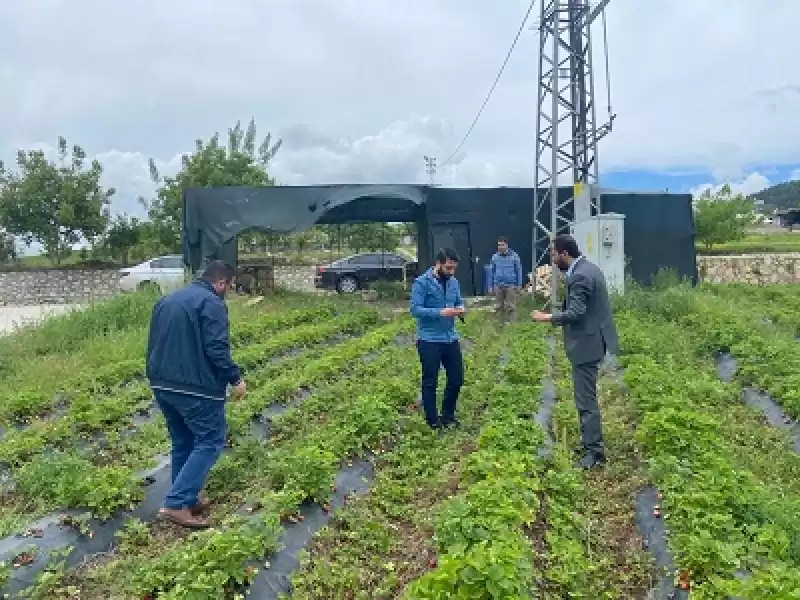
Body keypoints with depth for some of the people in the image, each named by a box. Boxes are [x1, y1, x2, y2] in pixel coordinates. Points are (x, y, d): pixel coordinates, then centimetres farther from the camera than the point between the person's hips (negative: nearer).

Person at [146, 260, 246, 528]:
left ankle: (187, 497, 26)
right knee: (211, 441, 0)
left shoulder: (166, 300, 17)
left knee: (183, 442, 19)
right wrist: (235, 378, -9)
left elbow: (153, 344, 22)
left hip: (162, 385, 9)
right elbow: (217, 349, -20)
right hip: (196, 387, -9)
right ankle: (176, 504, -5)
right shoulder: (211, 303, -11)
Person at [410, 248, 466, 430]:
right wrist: (440, 312, -27)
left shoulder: (453, 282, 8)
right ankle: (433, 421, 20)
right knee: (430, 382, 6)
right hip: (429, 341, -6)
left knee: (457, 378, 12)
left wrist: (461, 309, -6)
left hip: (451, 338, 7)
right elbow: (415, 309, -18)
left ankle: (447, 416, 32)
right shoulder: (422, 282, -12)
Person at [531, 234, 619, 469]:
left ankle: (595, 452, 4)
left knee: (586, 400, -4)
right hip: (593, 339, 11)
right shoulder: (589, 268, 11)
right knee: (586, 396, 20)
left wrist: (549, 317, -14)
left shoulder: (579, 276, -21)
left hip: (587, 344, -11)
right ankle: (590, 441, 32)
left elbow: (576, 313, -25)